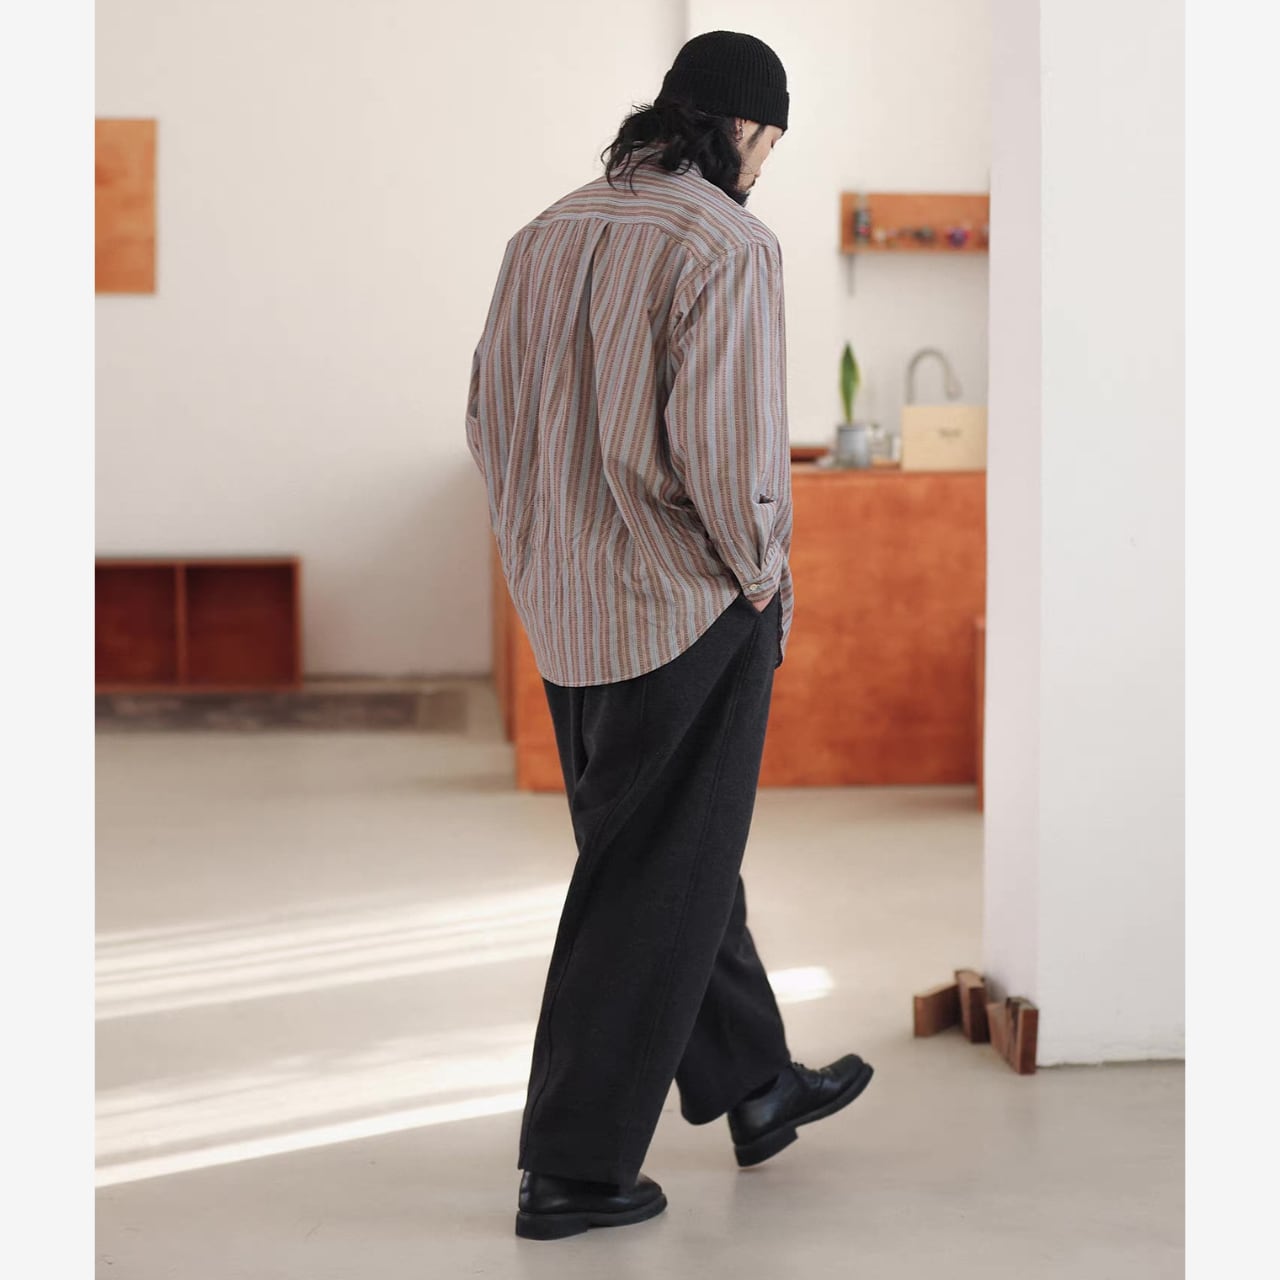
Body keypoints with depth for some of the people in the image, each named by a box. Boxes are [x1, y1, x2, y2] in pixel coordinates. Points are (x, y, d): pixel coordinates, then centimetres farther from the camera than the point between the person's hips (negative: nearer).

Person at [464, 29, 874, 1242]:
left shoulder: (546, 232, 6)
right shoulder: (728, 246, -16)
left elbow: (488, 417, 9)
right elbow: (725, 442, -23)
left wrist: (550, 550, 15)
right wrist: (758, 572, -8)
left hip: (564, 610, 8)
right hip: (689, 608, -8)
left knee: (671, 855, 21)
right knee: (654, 887, 3)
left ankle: (751, 1085, 38)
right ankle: (573, 1168, 8)